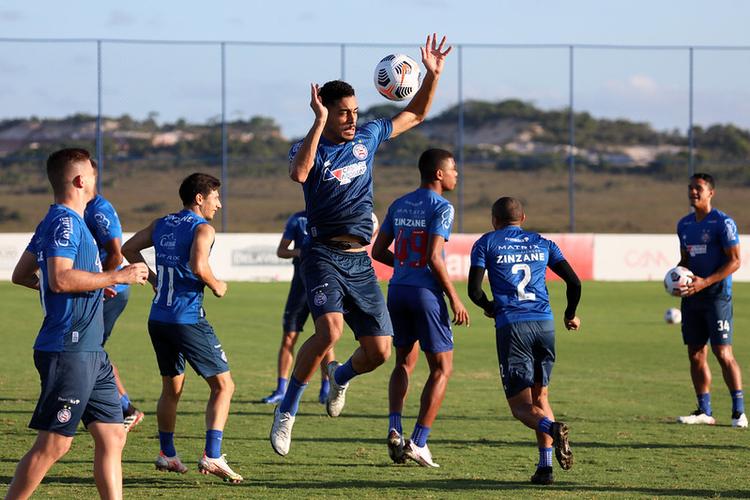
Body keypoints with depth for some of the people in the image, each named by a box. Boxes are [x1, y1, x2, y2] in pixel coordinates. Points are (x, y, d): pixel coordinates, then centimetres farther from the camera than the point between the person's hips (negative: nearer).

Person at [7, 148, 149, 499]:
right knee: (53, 444, -6)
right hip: (69, 351, -10)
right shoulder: (64, 223, -14)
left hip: (90, 352, 10)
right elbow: (60, 279, -27)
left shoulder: (53, 222, 16)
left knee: (112, 437, 8)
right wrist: (116, 277, -19)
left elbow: (21, 275, 24)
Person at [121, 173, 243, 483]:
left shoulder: (161, 224, 12)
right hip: (188, 319, -7)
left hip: (158, 318, 7)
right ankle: (212, 456, -13)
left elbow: (128, 249, 18)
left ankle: (167, 454, 26)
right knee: (223, 386, -1)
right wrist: (217, 286, -7)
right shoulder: (202, 228, -10)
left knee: (171, 388, 21)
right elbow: (198, 266, -25)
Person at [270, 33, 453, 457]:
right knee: (330, 330, -28)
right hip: (324, 256, -5)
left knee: (379, 350, -1)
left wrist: (433, 75, 8)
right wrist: (320, 123, -28)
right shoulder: (309, 147, -4)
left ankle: (341, 376, 35)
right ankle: (287, 411, -13)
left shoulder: (368, 137, 11)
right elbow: (299, 173, -29)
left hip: (361, 262, 5)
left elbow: (416, 115, 22)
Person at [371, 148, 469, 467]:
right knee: (442, 368, 3)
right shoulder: (441, 207, -9)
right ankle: (418, 442, -4)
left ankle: (394, 429, 0)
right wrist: (454, 299, -12)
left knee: (404, 362, 19)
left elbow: (378, 251, 14)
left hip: (397, 290, 7)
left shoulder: (398, 206, 12)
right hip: (426, 292, -7)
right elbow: (434, 257, -17)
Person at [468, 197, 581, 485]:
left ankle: (551, 428, -32)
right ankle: (545, 466, 0)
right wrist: (570, 315, 28)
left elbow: (474, 291, 0)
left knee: (521, 405, 1)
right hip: (545, 325, 3)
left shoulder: (486, 243, 9)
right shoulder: (542, 244, 17)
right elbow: (574, 282, 11)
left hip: (511, 326, -3)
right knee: (539, 397, 15)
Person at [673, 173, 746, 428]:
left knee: (723, 353, -11)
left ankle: (739, 411, -6)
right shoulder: (684, 224, 14)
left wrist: (705, 282, -19)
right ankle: (704, 411, 13)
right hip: (691, 296, 7)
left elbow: (734, 261, -11)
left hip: (717, 295, -7)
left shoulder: (723, 223, -8)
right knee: (696, 354, 6)